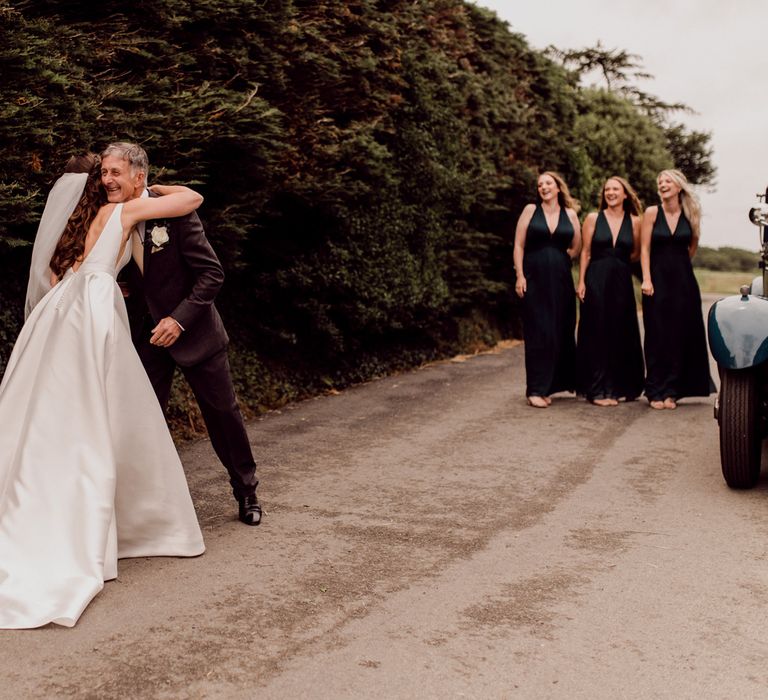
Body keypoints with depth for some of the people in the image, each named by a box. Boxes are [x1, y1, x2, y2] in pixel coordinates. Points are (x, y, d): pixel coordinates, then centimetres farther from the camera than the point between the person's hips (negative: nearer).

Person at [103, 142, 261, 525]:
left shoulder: (174, 213, -18)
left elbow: (212, 274, -18)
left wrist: (180, 319, -25)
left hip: (192, 329, -4)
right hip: (147, 332, 4)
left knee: (222, 410, 7)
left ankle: (246, 490, 26)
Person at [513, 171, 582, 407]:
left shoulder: (570, 214, 8)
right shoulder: (531, 210, 3)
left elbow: (577, 247, 16)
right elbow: (519, 245, 0)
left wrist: (559, 260, 7)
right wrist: (520, 275, -8)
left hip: (561, 280, 3)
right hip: (535, 280, -2)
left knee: (562, 331, 6)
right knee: (539, 333, -6)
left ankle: (564, 381, 17)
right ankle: (536, 390, -4)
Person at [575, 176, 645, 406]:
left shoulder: (634, 222, 6)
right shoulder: (593, 218, 3)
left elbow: (636, 253, 14)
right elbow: (585, 252, 1)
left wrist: (617, 261, 2)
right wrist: (581, 281, -5)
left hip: (621, 282, 2)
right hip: (596, 281, -2)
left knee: (620, 334, 4)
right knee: (596, 333, -1)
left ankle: (616, 388, 15)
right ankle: (597, 390, 4)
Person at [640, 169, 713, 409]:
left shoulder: (690, 214, 4)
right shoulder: (652, 213, -1)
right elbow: (644, 248, -5)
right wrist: (646, 279, -13)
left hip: (683, 281, 2)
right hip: (658, 281, -2)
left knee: (680, 336, 3)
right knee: (657, 337, -1)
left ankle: (672, 391, 10)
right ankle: (655, 392, 5)